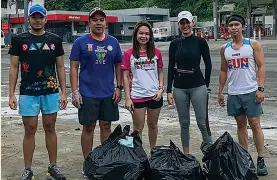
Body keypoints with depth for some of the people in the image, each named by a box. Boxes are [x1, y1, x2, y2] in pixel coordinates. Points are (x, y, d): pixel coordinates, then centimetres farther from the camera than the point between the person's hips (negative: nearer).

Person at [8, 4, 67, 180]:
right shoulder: (19, 39, 1)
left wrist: (63, 92, 1)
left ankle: (53, 166, 20)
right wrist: (12, 94, -4)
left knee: (50, 128, 9)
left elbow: (60, 67, 7)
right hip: (28, 93, -1)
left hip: (51, 93, 1)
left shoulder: (55, 39, 4)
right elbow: (14, 68, 2)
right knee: (30, 130, 5)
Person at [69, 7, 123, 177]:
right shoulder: (81, 42, -4)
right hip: (88, 93, -3)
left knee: (106, 125, 12)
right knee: (89, 127, 5)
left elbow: (118, 65, 11)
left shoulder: (113, 42, 5)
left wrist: (119, 87, 3)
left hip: (109, 93, 3)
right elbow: (74, 67, -4)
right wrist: (75, 91, -10)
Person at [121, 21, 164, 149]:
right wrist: (127, 98, -8)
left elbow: (160, 72, 11)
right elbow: (125, 76, -4)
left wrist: (161, 89, -4)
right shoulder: (129, 53, -3)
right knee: (138, 128, 5)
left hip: (154, 95, 3)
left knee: (153, 125, 18)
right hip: (137, 96, -2)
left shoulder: (156, 52, 3)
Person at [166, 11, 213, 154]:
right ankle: (186, 154, 21)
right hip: (179, 88, 3)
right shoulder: (174, 44, 5)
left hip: (197, 87, -3)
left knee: (202, 123, -3)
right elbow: (171, 68, 6)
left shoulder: (200, 42, -2)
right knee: (184, 123, 10)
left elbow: (208, 64, 4)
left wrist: (206, 85, 5)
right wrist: (169, 91, 2)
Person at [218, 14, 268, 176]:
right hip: (233, 93, 4)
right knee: (241, 124, 10)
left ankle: (261, 160, 3)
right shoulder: (224, 49, 8)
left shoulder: (253, 45, -2)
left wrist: (261, 88, -15)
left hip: (251, 92, -4)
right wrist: (220, 92, 11)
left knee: (255, 124, -3)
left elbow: (261, 67, -6)